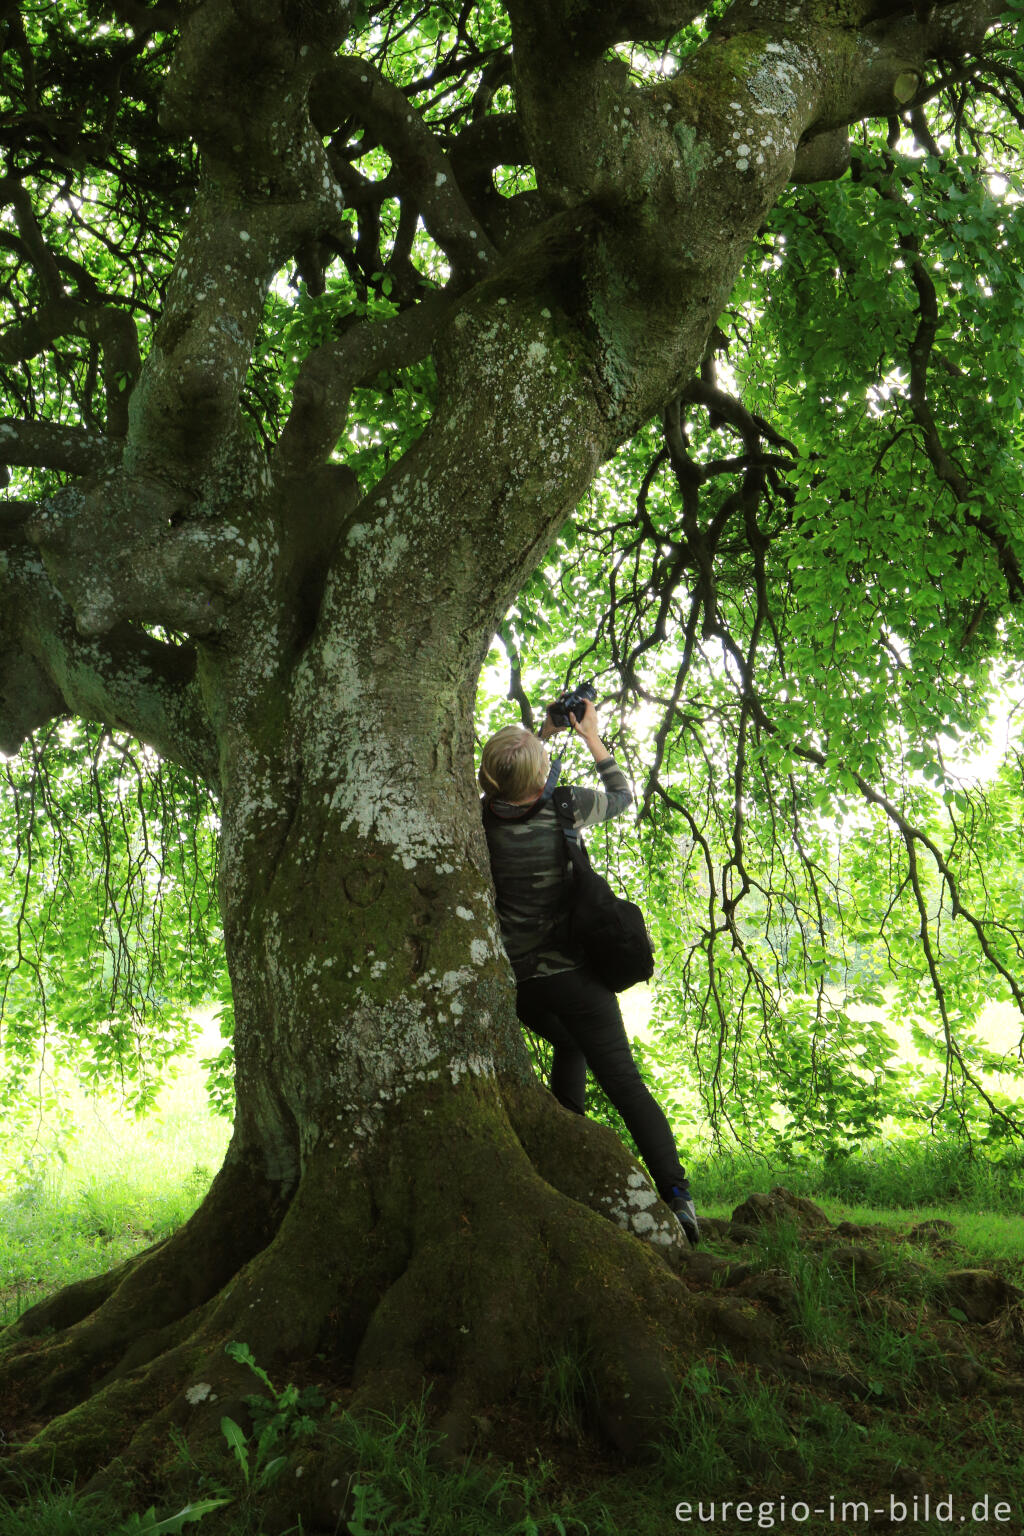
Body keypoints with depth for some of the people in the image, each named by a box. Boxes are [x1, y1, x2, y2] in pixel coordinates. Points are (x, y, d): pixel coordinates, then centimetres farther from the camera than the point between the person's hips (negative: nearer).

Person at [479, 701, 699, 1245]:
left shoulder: (484, 817, -6)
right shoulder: (562, 807, -13)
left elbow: (512, 787, 19)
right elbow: (622, 794, 8)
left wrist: (545, 732, 19)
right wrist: (591, 736, 15)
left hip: (512, 977, 4)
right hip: (568, 970, -4)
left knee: (568, 1048, 30)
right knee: (622, 1079, -2)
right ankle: (675, 1193, -9)